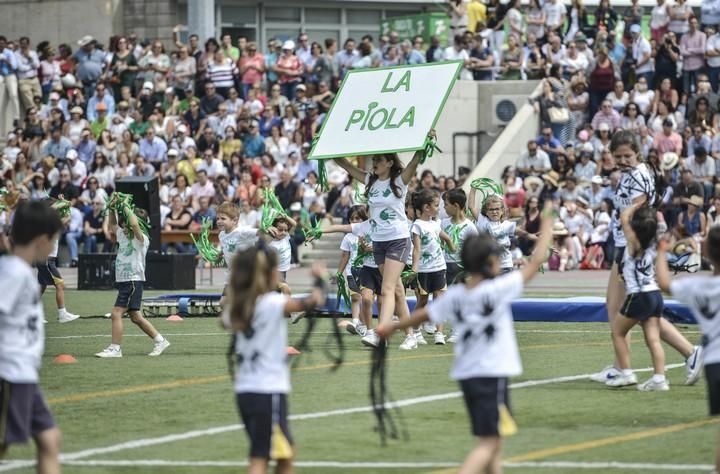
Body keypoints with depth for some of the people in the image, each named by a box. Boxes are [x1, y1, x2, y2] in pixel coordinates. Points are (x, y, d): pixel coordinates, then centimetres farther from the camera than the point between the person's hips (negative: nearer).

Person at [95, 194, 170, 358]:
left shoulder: (142, 239, -12)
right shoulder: (123, 235, 12)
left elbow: (134, 224, -30)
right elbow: (112, 225, 25)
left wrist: (126, 208, -19)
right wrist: (112, 208, 11)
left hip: (133, 281, -9)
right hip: (123, 281, 9)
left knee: (116, 313, -13)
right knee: (135, 317, 14)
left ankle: (115, 348, -10)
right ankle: (160, 341, 24)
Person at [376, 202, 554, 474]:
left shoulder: (454, 296, 2)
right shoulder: (498, 289, -13)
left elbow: (423, 314, 17)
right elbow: (536, 262, -8)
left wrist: (392, 327, 35)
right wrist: (547, 223, 5)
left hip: (466, 374, 7)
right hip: (493, 375, -7)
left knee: (494, 441, 18)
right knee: (489, 442, -9)